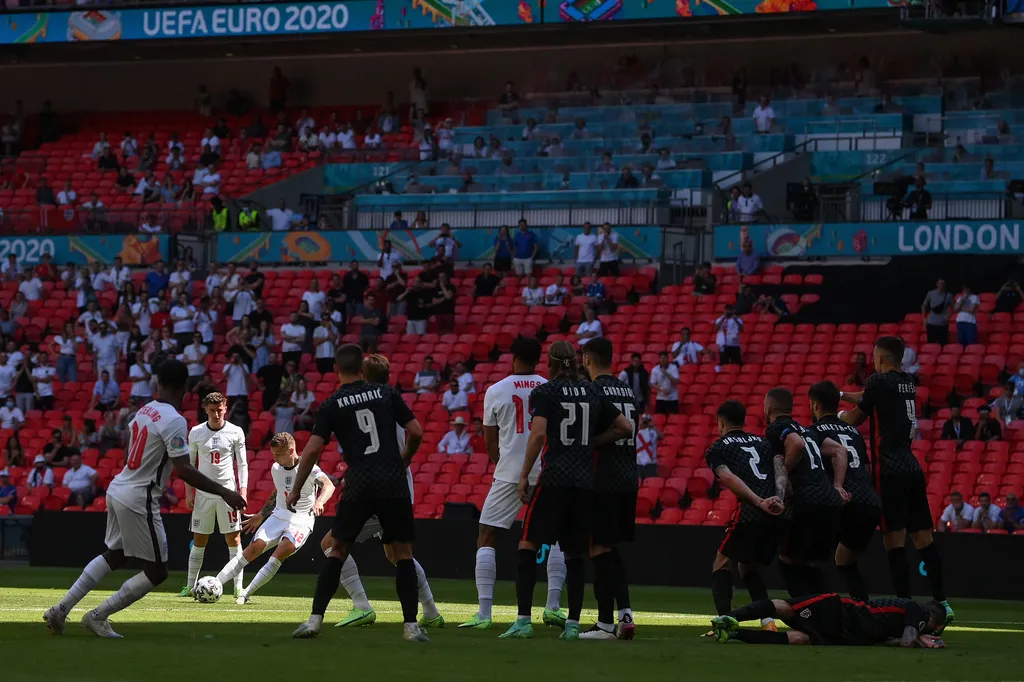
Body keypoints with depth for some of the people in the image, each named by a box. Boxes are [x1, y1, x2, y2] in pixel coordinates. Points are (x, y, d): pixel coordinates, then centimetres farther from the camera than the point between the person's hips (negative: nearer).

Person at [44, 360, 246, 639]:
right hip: (139, 501, -9)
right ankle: (98, 616, 5)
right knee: (156, 572, 3)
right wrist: (224, 493, -21)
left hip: (117, 489, 9)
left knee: (114, 556, 25)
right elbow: (184, 470, -23)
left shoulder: (143, 412, 8)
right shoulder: (174, 421, -18)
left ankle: (61, 609, 18)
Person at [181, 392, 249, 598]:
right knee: (199, 540, 4)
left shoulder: (236, 432, 0)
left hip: (228, 491, -1)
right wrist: (188, 492, 3)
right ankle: (190, 586, 11)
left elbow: (242, 464, 2)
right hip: (203, 493, 1)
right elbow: (189, 463, 9)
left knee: (233, 539, -4)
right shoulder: (196, 433, 3)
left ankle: (238, 587, -3)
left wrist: (243, 491, -6)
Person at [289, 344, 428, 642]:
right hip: (394, 484, 1)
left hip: (358, 486, -1)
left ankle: (315, 619, 4)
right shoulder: (387, 393, 7)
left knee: (337, 550, 11)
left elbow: (311, 451, -2)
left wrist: (296, 490, 7)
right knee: (403, 553, 6)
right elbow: (416, 432, 6)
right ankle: (411, 626, 0)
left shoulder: (332, 405, 3)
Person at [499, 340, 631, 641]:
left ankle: (523, 620, -10)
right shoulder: (592, 393, 13)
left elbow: (538, 434, -12)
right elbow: (626, 427, 13)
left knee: (528, 545, -1)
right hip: (585, 481, 4)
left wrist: (524, 476, -8)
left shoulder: (543, 392, 0)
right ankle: (572, 623, 5)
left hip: (554, 478, -4)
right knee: (574, 554, 11)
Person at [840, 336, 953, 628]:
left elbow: (856, 418, 5)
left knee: (894, 539, -8)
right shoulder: (908, 385, 15)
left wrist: (839, 416, 26)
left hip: (890, 470, -7)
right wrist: (842, 394, 41)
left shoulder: (880, 381, -6)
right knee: (924, 538, 8)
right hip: (913, 469, 7)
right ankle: (942, 603, 6)